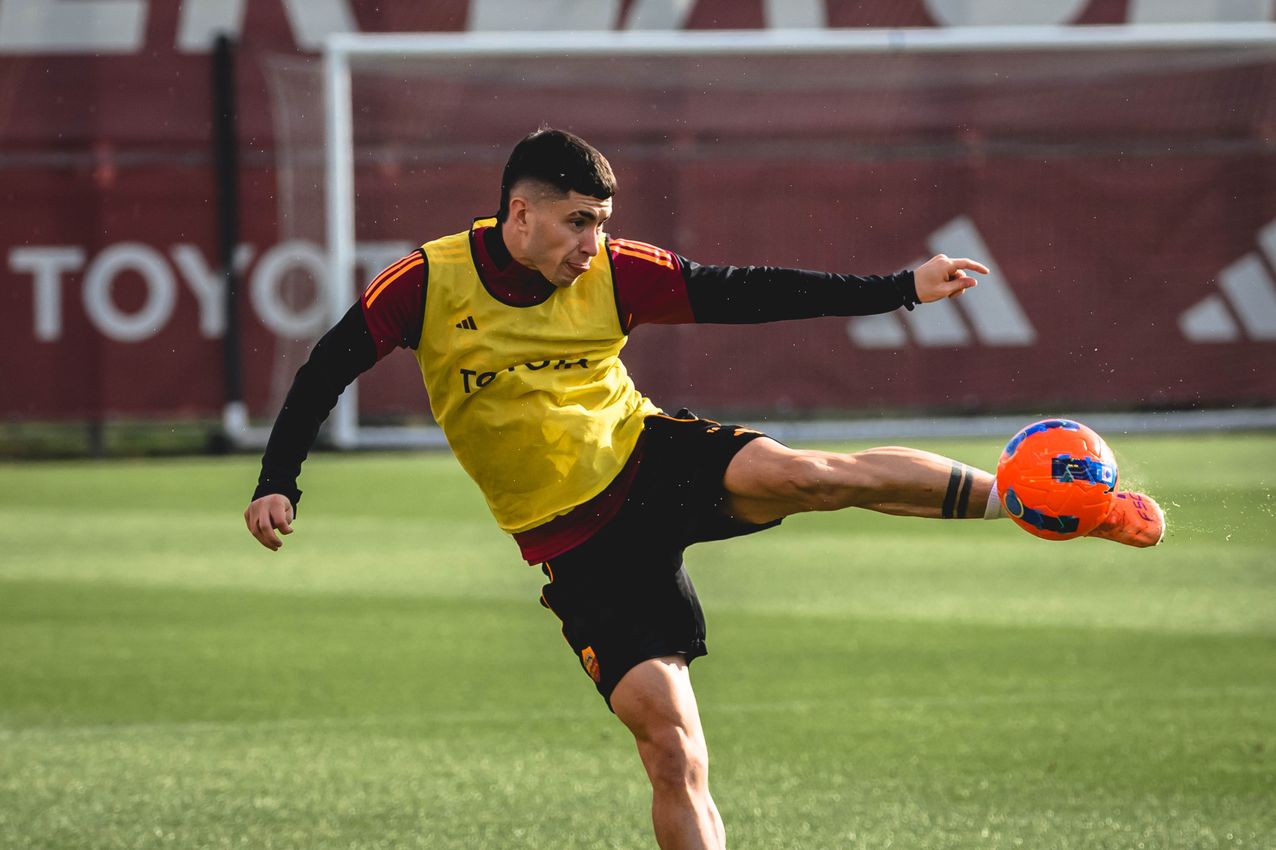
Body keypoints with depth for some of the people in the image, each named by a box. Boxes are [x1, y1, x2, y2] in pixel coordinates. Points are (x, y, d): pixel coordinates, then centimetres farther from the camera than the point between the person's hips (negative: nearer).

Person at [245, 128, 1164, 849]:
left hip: (655, 459, 1)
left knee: (806, 473, -28)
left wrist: (899, 289, -10)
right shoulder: (430, 282, -10)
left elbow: (746, 293, -5)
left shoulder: (613, 273, -6)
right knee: (673, 751, -10)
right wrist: (279, 485, -8)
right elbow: (328, 369, 0)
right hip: (580, 544, -1)